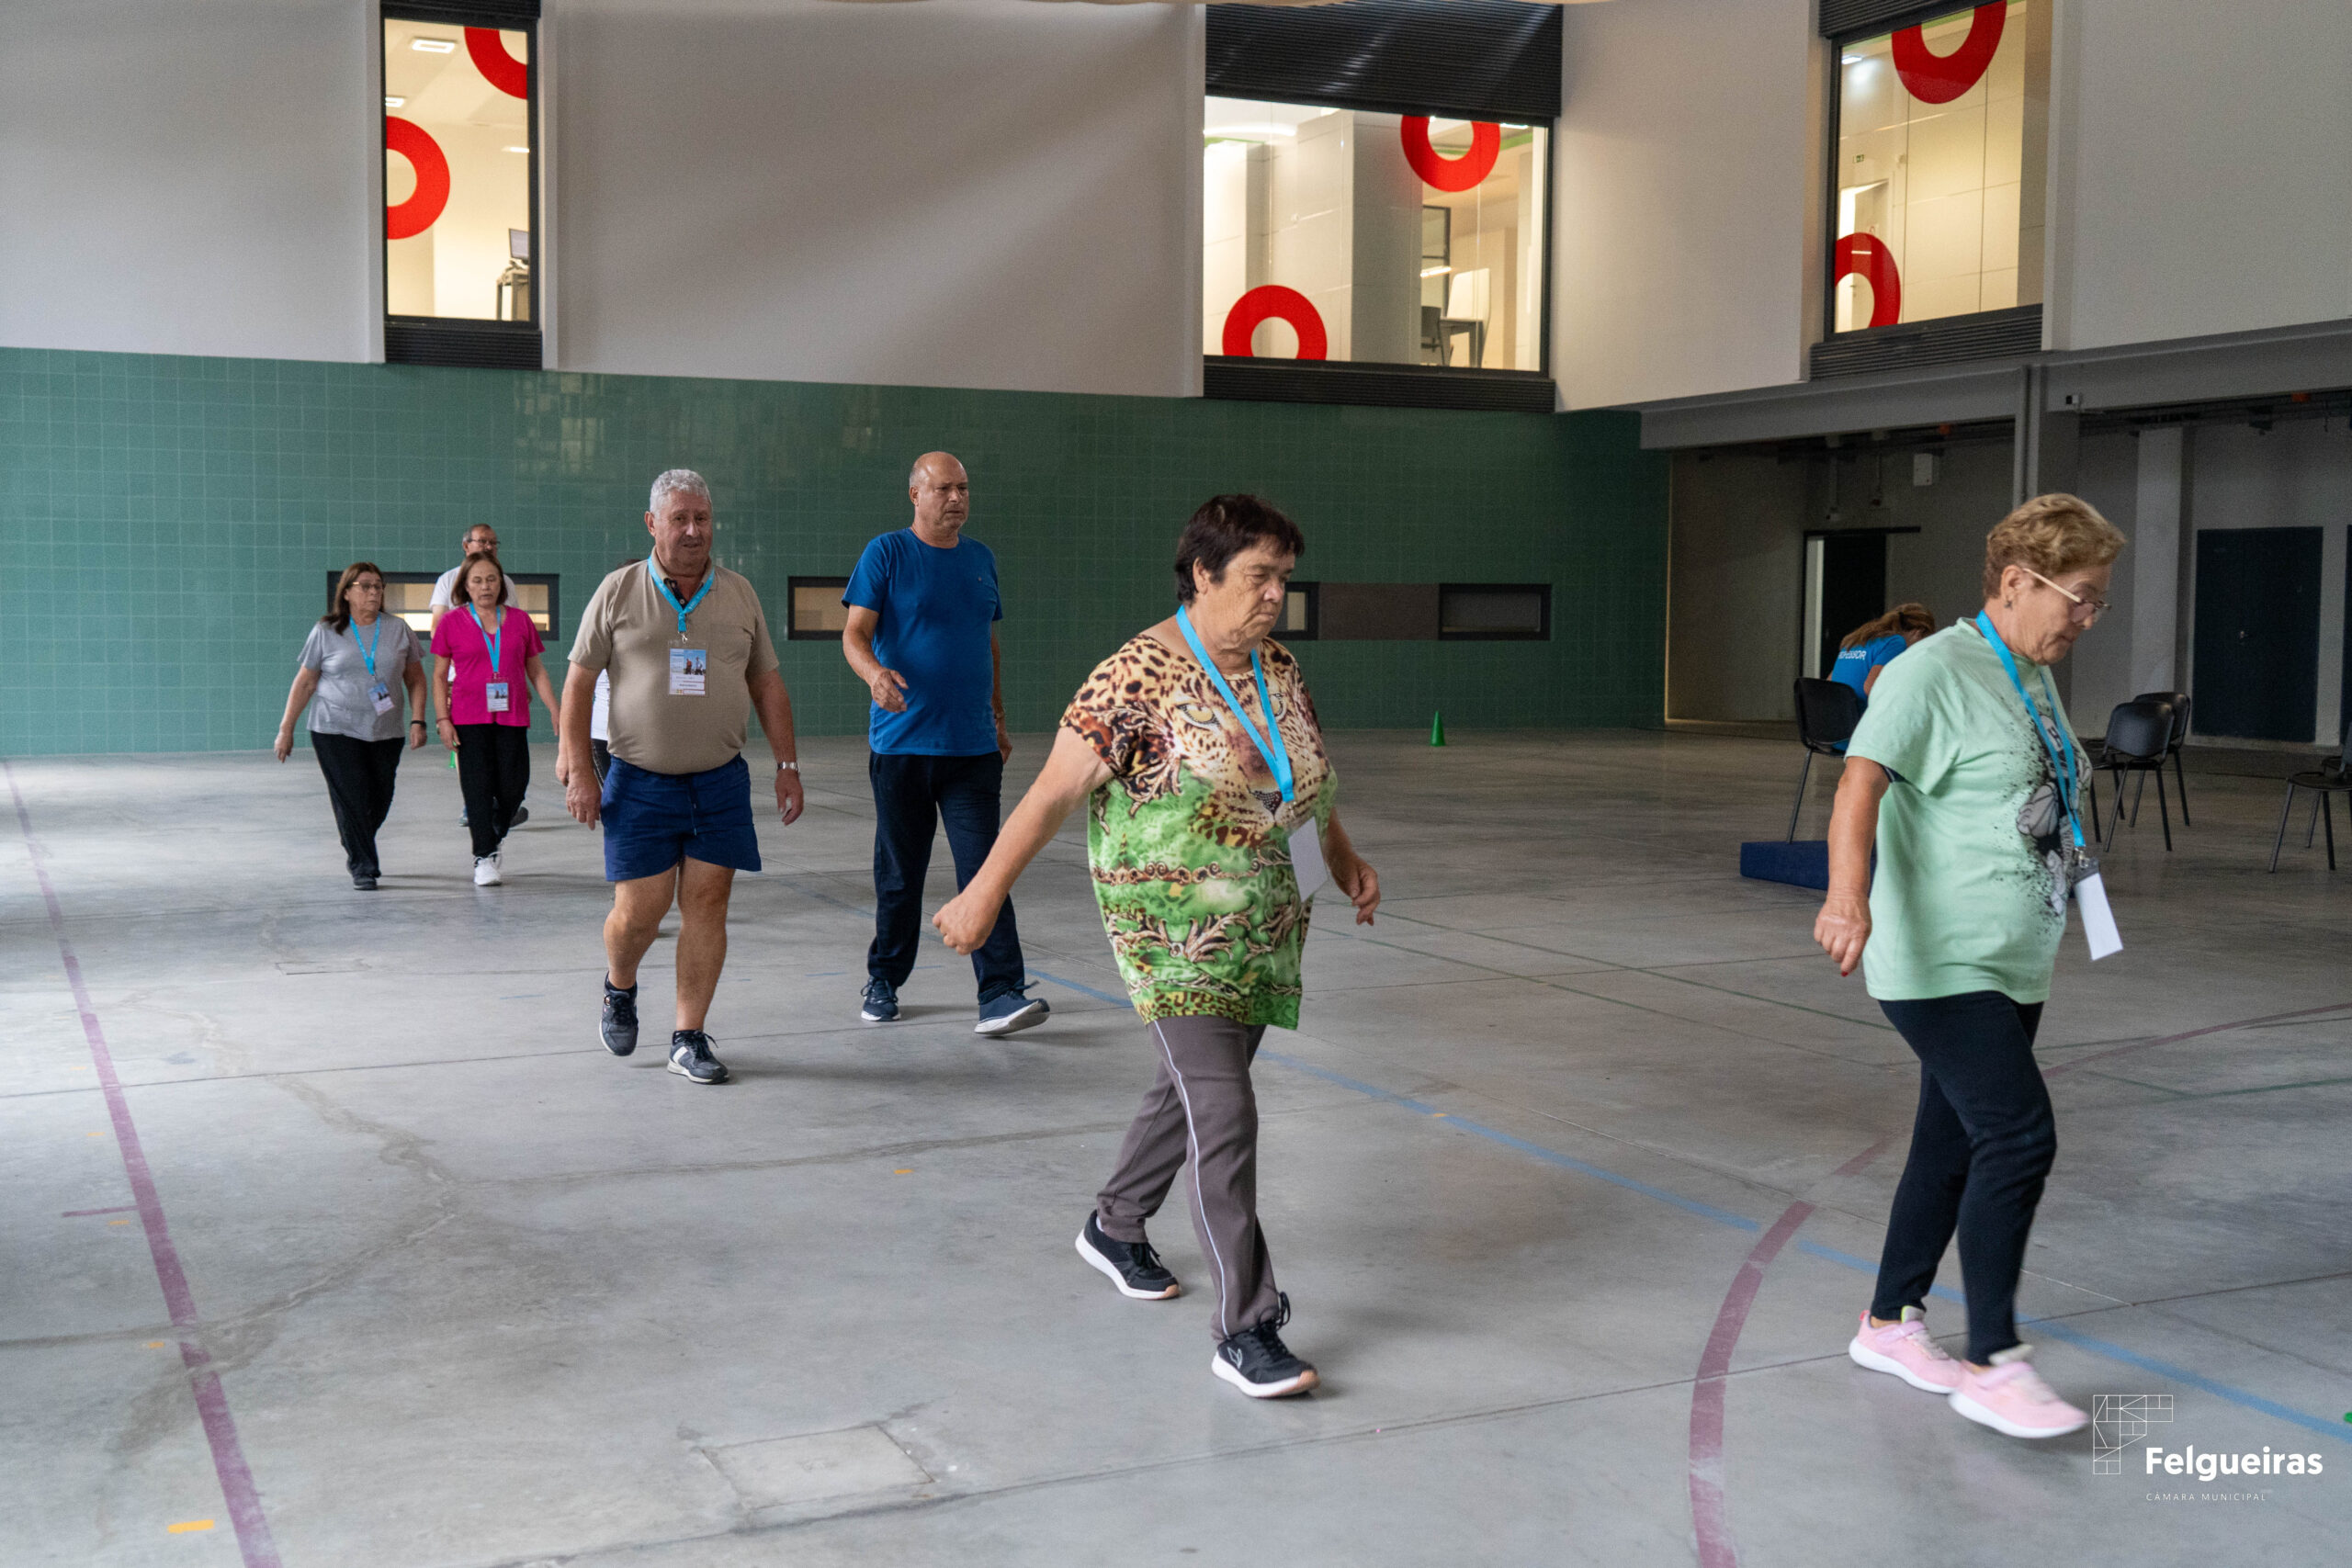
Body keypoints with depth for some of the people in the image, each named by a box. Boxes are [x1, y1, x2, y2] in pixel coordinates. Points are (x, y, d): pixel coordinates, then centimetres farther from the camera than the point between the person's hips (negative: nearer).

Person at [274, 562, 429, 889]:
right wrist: (286, 729, 6)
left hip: (386, 733, 2)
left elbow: (415, 680, 11)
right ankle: (363, 868, 1)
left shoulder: (398, 629, 7)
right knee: (352, 800, -8)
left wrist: (417, 722, 0)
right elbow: (304, 683, 7)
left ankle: (358, 848, 32)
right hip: (335, 730, -2)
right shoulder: (326, 632, 3)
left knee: (379, 803, 5)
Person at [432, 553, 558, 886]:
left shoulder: (520, 620, 9)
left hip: (512, 716, 2)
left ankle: (493, 837, 25)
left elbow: (536, 671, 13)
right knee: (478, 786, -5)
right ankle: (485, 858, 3)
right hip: (470, 718, -2)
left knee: (514, 786, -2)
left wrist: (556, 712, 7)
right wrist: (443, 720, -4)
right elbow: (440, 676, 6)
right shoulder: (452, 624, 4)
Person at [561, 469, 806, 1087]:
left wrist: (787, 765, 7)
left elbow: (768, 685, 13)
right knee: (638, 911, -3)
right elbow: (578, 683, 2)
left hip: (721, 781, 2)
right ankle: (619, 988, 30)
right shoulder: (618, 592, 0)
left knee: (706, 904, -2)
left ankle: (689, 1038, 8)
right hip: (640, 781, -2)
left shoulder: (739, 595, 8)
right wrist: (578, 771, -5)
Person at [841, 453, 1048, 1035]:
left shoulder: (980, 559, 14)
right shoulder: (886, 554, -1)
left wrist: (997, 718, 21)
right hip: (901, 744, -3)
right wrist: (875, 673, -30)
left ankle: (1000, 995, -12)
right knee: (899, 873, 8)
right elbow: (854, 635, -9)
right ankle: (883, 982, 25)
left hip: (973, 747, 3)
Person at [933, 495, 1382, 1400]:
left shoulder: (1279, 670, 8)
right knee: (1222, 1110, -13)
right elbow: (1054, 792, -14)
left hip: (1263, 928, 8)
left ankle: (1115, 1227, 43)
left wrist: (1346, 861, 22)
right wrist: (986, 892, -15)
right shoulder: (1139, 678, -15)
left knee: (1195, 1087, 19)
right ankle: (1245, 1329, -9)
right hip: (1173, 929, -8)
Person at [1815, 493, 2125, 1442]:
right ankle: (1992, 1365, -6)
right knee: (2020, 1135, -15)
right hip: (1940, 965, -9)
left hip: (2013, 969, 9)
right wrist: (1848, 896, -41)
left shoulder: (2035, 684, 14)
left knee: (1953, 1145, 13)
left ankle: (1890, 1324, 27)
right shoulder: (1933, 671, -14)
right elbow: (1862, 784, -26)